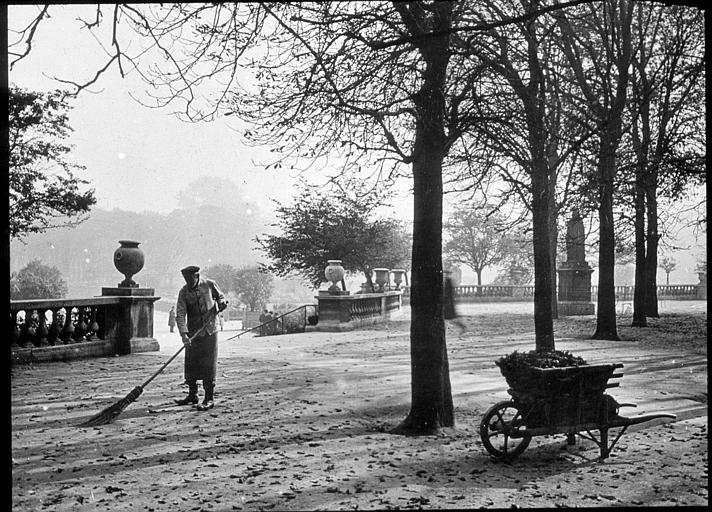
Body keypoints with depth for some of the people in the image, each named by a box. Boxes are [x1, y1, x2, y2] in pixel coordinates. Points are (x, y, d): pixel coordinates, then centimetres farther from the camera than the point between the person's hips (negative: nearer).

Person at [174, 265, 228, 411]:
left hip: (209, 332, -2)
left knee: (208, 365, -4)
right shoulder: (184, 292, -5)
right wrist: (183, 334, -26)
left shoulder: (210, 284, -4)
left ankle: (209, 399, 2)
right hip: (193, 333, 2)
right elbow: (180, 315, -13)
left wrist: (221, 302, -10)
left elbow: (220, 297, 15)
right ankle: (192, 395, 25)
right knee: (190, 364, 9)